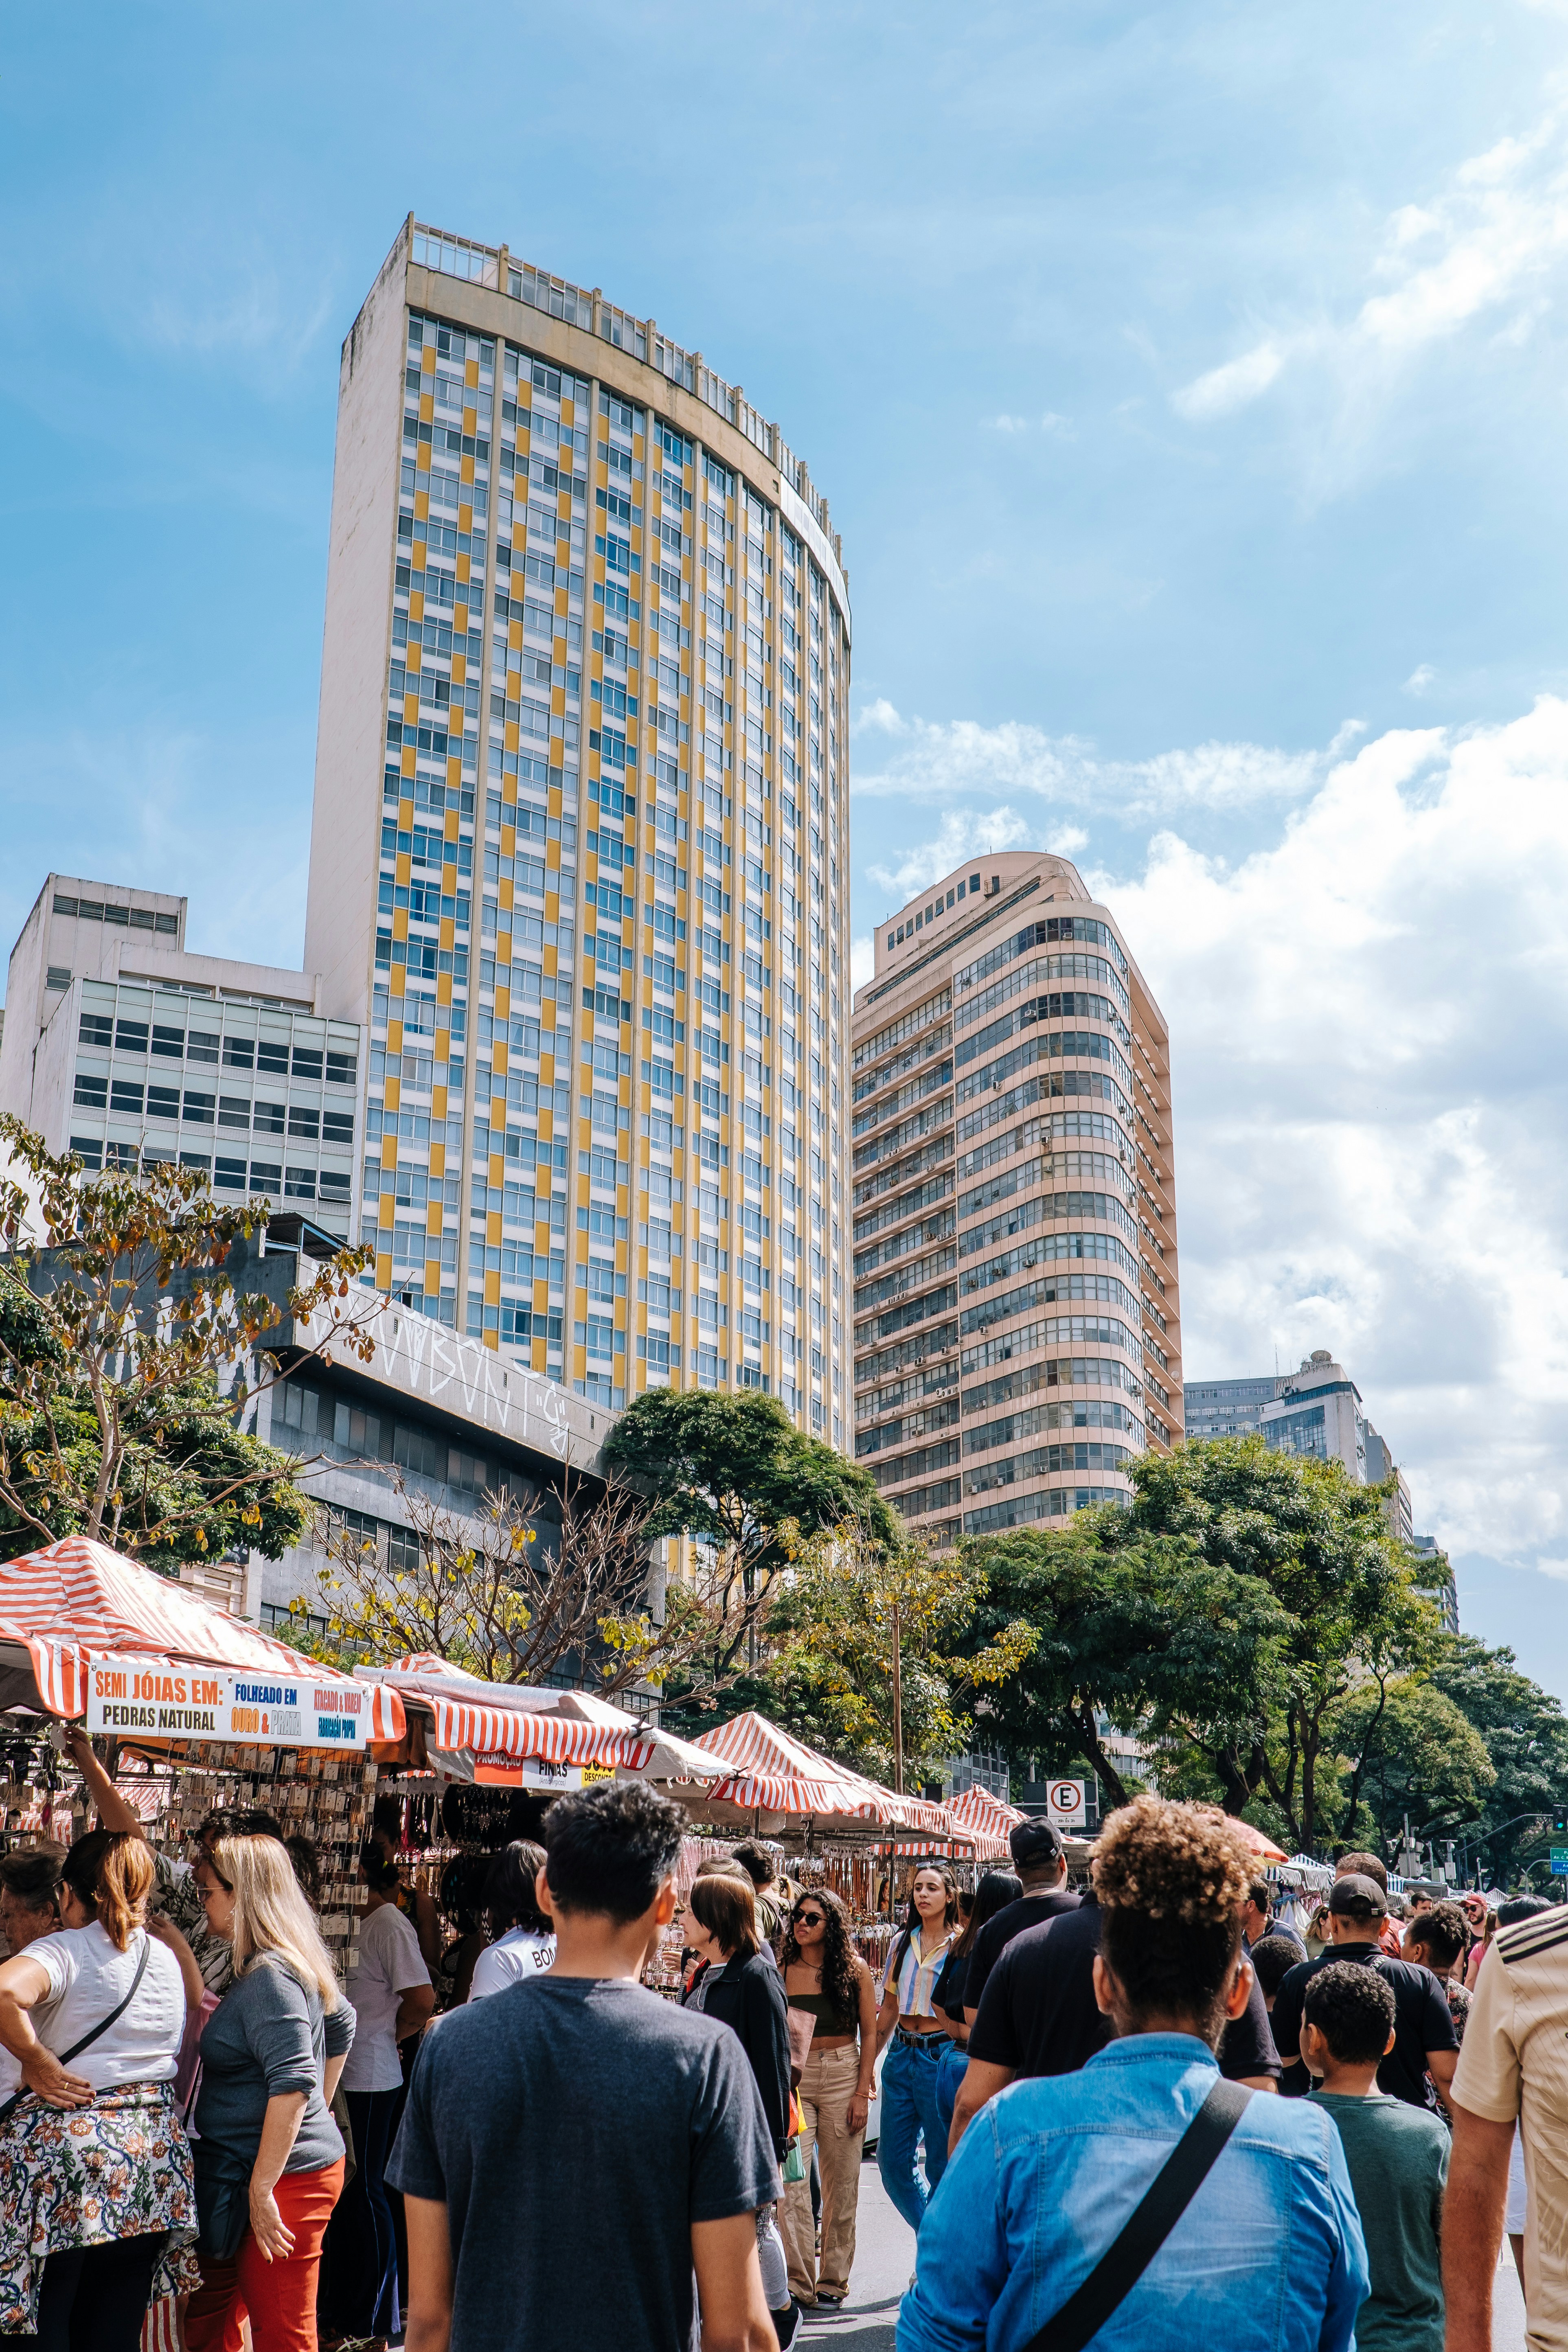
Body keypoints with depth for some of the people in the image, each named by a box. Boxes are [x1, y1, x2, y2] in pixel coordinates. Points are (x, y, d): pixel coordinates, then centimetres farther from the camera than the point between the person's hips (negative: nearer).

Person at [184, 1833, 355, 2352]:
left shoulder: (270, 1978, -18)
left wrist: (261, 2190, -22)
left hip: (284, 2176, -10)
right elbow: (341, 2024, 26)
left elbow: (293, 2083, -25)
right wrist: (318, 2114, 29)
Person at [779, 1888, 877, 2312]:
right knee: (791, 2181, -11)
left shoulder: (854, 1969, 1)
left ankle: (833, 2283, 17)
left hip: (842, 2076, 0)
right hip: (792, 2079, 0)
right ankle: (799, 2285, -6)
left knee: (841, 2184, 4)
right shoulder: (781, 1970, 2)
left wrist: (862, 2092, -4)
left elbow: (869, 2034, 3)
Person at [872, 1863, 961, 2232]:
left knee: (942, 2164, 1)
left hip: (942, 2054, -5)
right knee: (892, 2160, 5)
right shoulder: (902, 1944, 11)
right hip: (902, 2054, 5)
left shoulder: (960, 1945, -2)